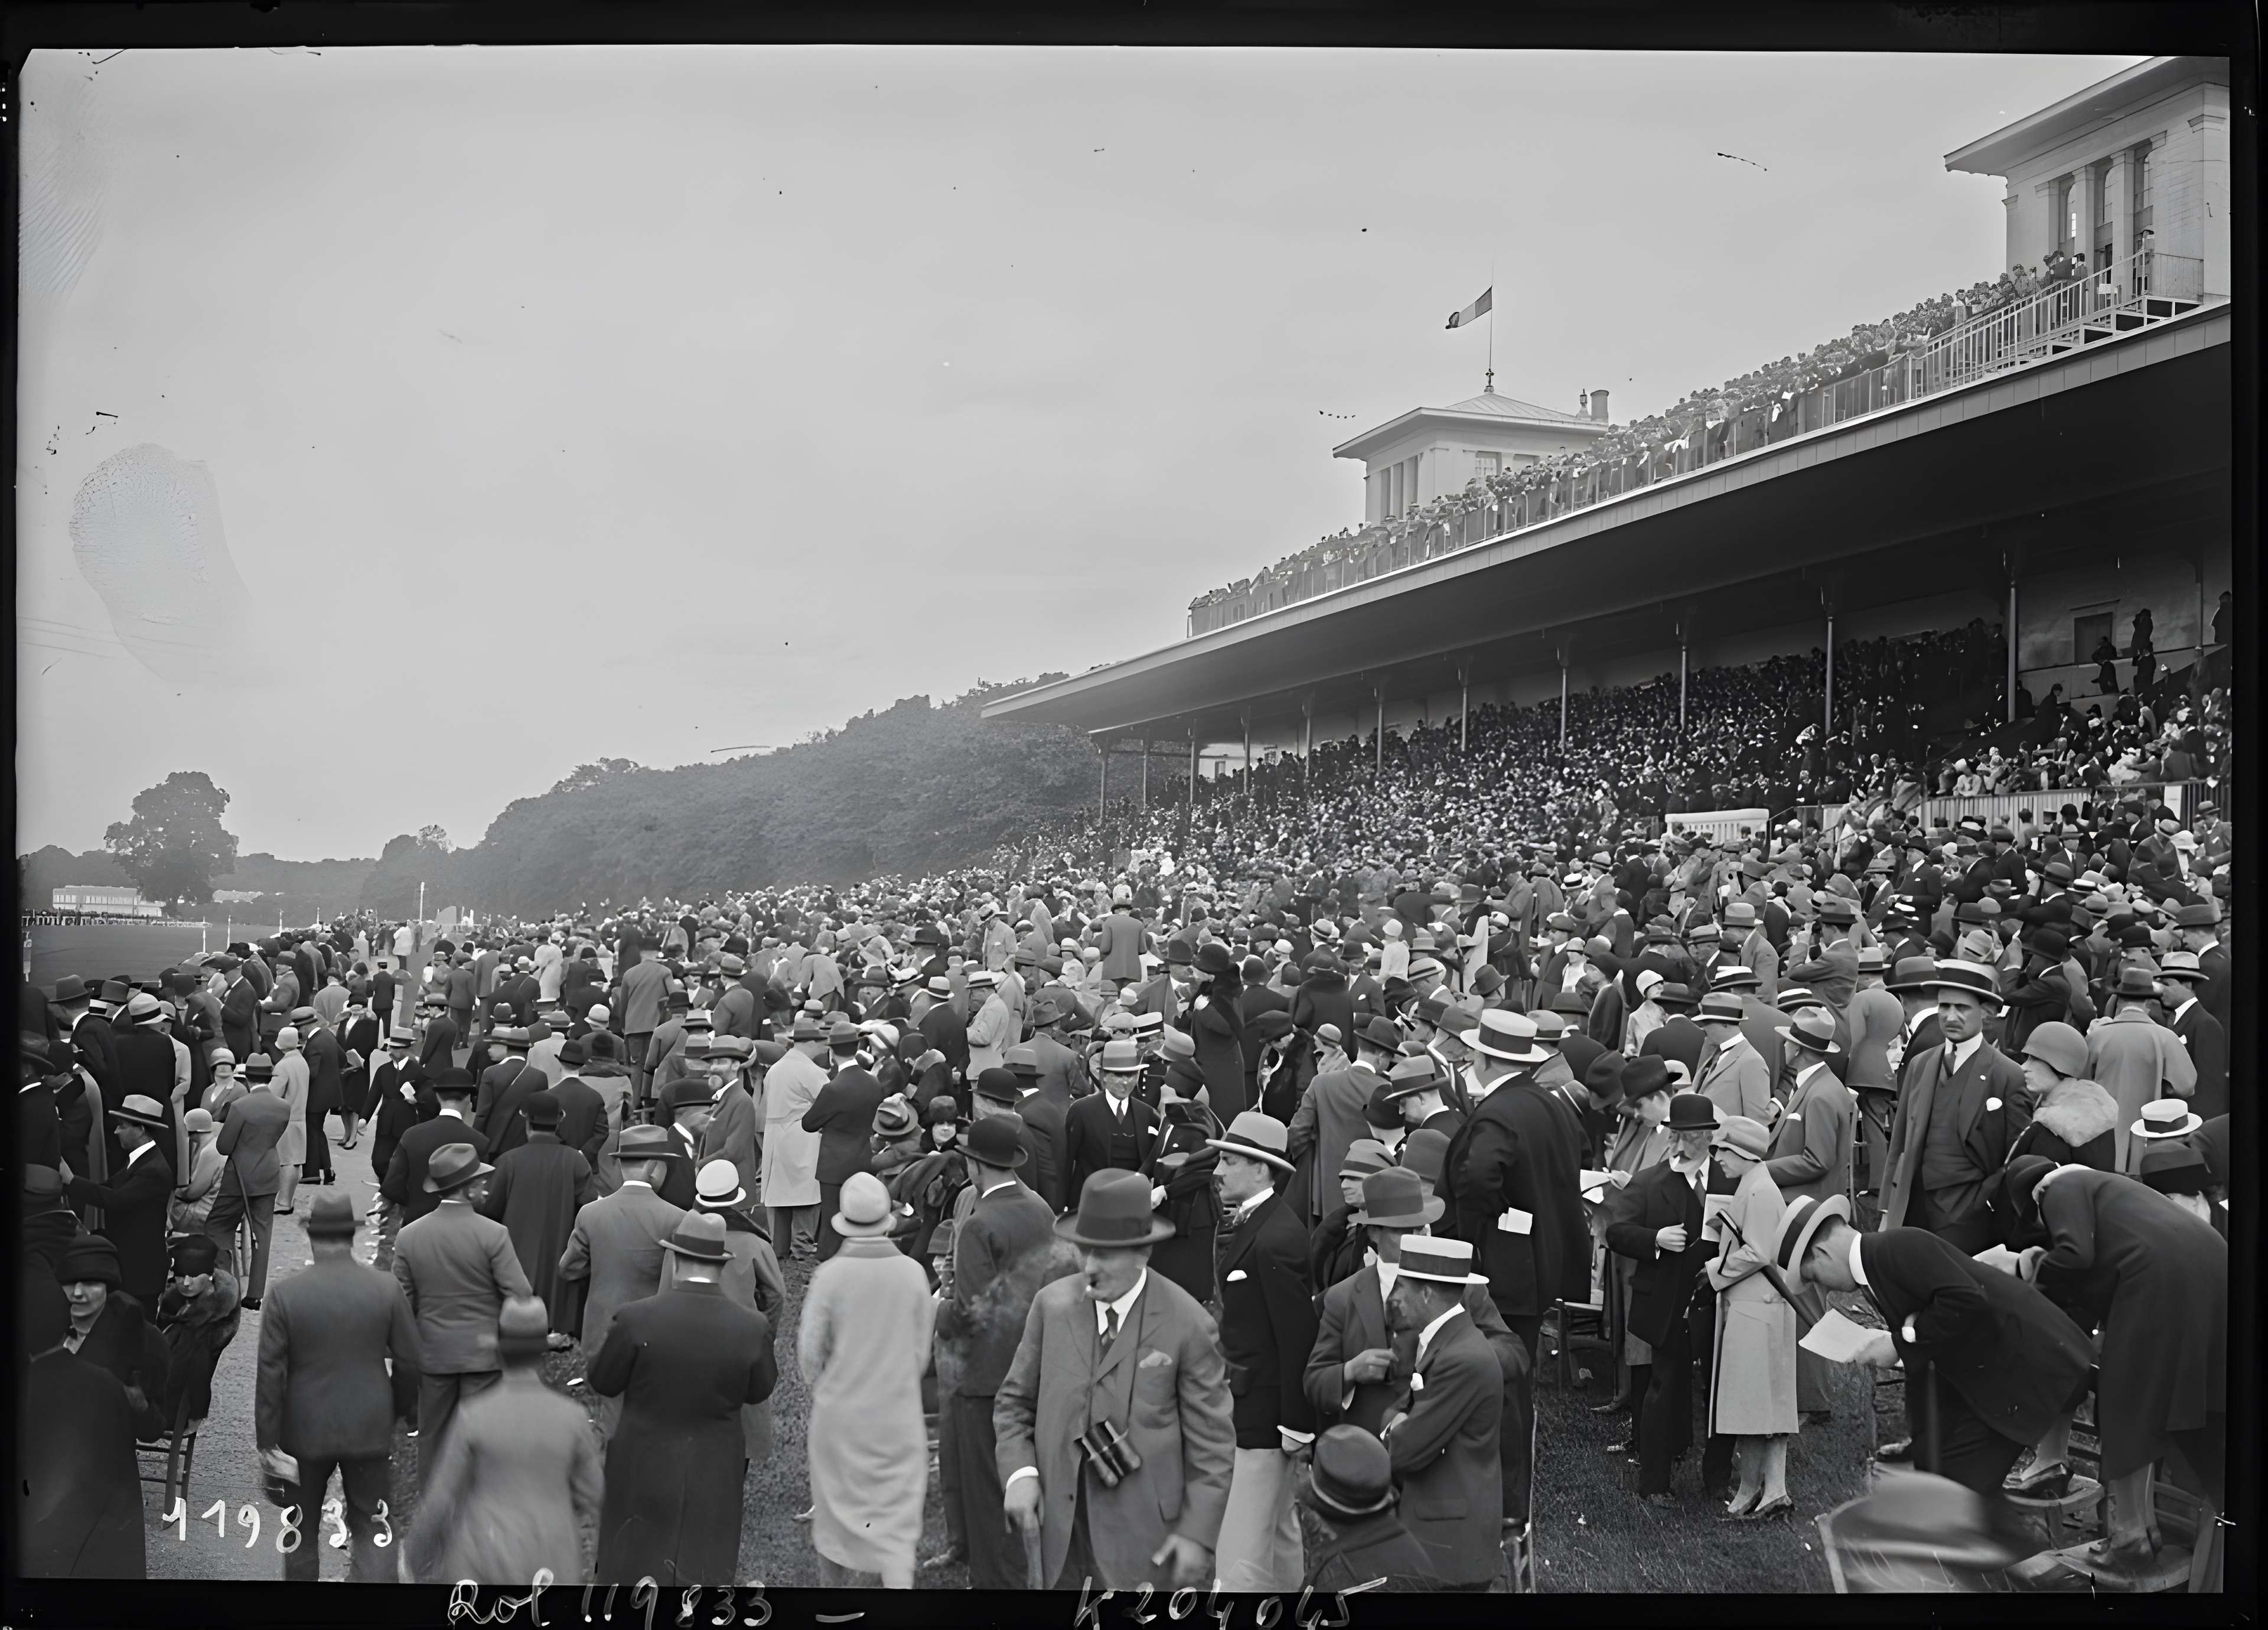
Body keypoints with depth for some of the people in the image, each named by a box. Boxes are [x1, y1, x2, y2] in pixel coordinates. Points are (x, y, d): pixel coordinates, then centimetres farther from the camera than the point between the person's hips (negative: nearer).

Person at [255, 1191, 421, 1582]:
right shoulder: (386, 1288, -9)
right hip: (370, 1431, 0)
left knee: (302, 1528, 20)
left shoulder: (285, 1293, -11)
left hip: (306, 1432, 0)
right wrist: (394, 1411, 14)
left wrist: (267, 1442, -4)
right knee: (371, 1530, 9)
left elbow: (270, 1374, -11)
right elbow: (411, 1362, -3)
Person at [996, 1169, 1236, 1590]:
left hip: (1146, 1534, -3)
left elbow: (1213, 1442, -4)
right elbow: (1015, 1401, 10)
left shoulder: (1187, 1325, -9)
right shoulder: (1052, 1304, 2)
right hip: (1063, 1521, 4)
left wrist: (1198, 1536, -8)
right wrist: (1019, 1473, -6)